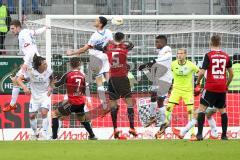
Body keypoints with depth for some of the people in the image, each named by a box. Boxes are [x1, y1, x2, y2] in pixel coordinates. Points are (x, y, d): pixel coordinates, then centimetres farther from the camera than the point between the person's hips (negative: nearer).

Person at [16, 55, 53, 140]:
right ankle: (35, 133, 26)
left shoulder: (48, 71, -14)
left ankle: (45, 133, -11)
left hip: (45, 95, -1)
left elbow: (51, 79, 9)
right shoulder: (31, 72, -20)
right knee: (32, 115, 3)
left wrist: (50, 87, -8)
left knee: (44, 112, -21)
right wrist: (24, 87, -31)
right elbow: (19, 79, -15)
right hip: (35, 96, 1)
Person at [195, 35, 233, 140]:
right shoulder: (226, 56, 6)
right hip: (222, 88, 4)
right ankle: (224, 135, 12)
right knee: (222, 110, 15)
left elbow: (202, 72, -12)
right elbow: (231, 74, 13)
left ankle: (199, 134, -9)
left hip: (210, 88, -4)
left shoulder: (208, 55, -7)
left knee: (202, 108, 2)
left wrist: (198, 82, 5)